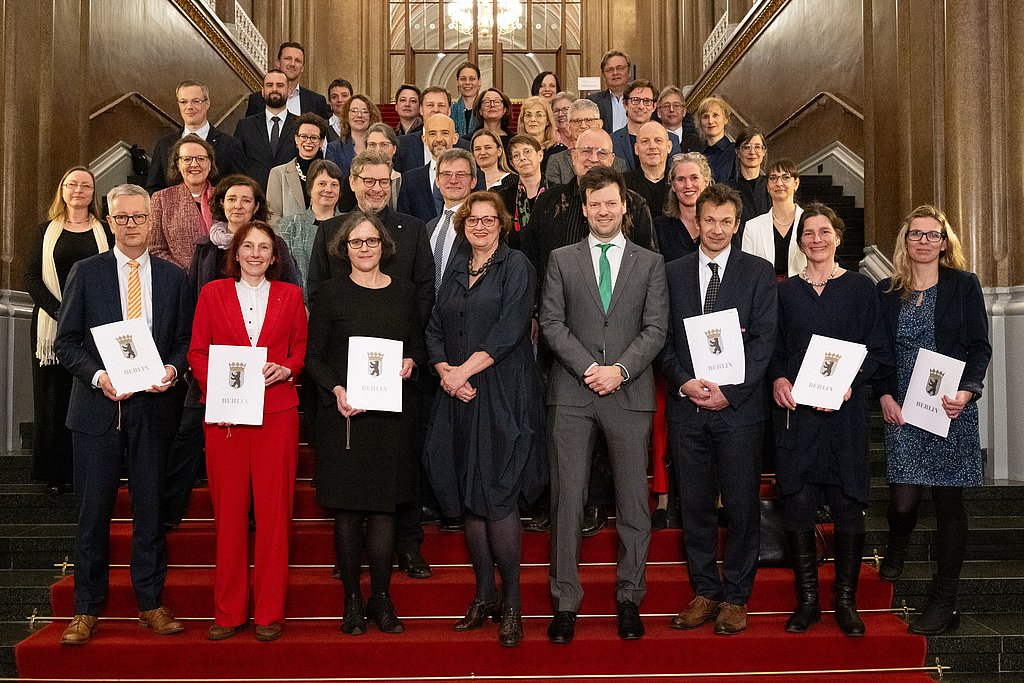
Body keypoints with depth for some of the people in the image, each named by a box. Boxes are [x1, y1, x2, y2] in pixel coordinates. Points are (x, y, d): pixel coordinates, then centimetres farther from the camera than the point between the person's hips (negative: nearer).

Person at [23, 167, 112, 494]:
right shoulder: (46, 231, 10)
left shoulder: (105, 232, 8)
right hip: (51, 325, 1)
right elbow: (31, 277, 2)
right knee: (53, 396, 3)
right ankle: (54, 472, 12)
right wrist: (60, 312, -11)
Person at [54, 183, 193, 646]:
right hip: (98, 406, -1)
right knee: (93, 512, 4)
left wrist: (172, 369, -10)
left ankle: (151, 604, 19)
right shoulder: (86, 273, 4)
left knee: (149, 508, 7)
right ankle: (87, 610, 16)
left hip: (152, 405, 1)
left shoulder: (173, 277, 8)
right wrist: (98, 376, -13)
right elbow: (66, 342, 3)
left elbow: (186, 341, 10)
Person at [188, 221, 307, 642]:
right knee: (228, 509, 3)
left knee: (273, 509, 0)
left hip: (277, 412, 0)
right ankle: (228, 611, 13)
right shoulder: (213, 293, 11)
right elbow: (197, 351, 9)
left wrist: (285, 369, -7)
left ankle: (270, 612, 9)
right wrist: (214, 385, -7)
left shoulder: (290, 295, 11)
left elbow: (302, 349, 13)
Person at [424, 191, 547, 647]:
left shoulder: (516, 266, -1)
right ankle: (484, 595, 18)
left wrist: (464, 370, -14)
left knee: (498, 496, -8)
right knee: (467, 496, 6)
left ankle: (512, 604, 4)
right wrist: (445, 372, -6)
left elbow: (509, 331, -12)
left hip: (502, 394, -6)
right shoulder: (455, 273, 18)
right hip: (458, 397, 6)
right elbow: (435, 331, 12)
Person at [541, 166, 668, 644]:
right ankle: (565, 602, 12)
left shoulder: (650, 263, 9)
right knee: (566, 498, 1)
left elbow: (656, 328, 2)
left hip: (630, 393, 0)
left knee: (633, 501, 5)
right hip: (571, 393, 0)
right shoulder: (562, 260, 9)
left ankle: (629, 599, 19)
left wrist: (620, 369, -12)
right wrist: (589, 368, -10)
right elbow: (552, 323, 1)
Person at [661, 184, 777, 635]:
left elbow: (764, 340, -3)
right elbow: (664, 338, 7)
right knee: (695, 505, 7)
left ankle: (735, 598, 16)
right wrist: (683, 382, -9)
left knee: (742, 506, 3)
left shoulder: (758, 273, 4)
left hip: (739, 407, -2)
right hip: (687, 406, 2)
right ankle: (704, 593, 20)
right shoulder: (673, 273, 10)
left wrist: (729, 392, -12)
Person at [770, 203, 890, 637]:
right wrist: (777, 379, -7)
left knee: (847, 506, 1)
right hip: (795, 410, 1)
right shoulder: (786, 292, 12)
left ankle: (846, 601, 13)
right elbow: (773, 349, 12)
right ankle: (807, 599, 10)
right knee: (797, 506, -1)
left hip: (845, 411, -1)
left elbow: (878, 351, 4)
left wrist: (852, 381, -12)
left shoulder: (860, 288, 7)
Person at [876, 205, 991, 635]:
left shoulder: (964, 285, 3)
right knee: (903, 503, -4)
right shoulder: (886, 292, 9)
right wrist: (884, 395, -5)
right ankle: (897, 548, 33)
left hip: (952, 408, -1)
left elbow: (980, 347, 0)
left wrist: (966, 391, -16)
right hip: (902, 410, 1)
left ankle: (944, 603, 14)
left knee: (948, 503, 2)